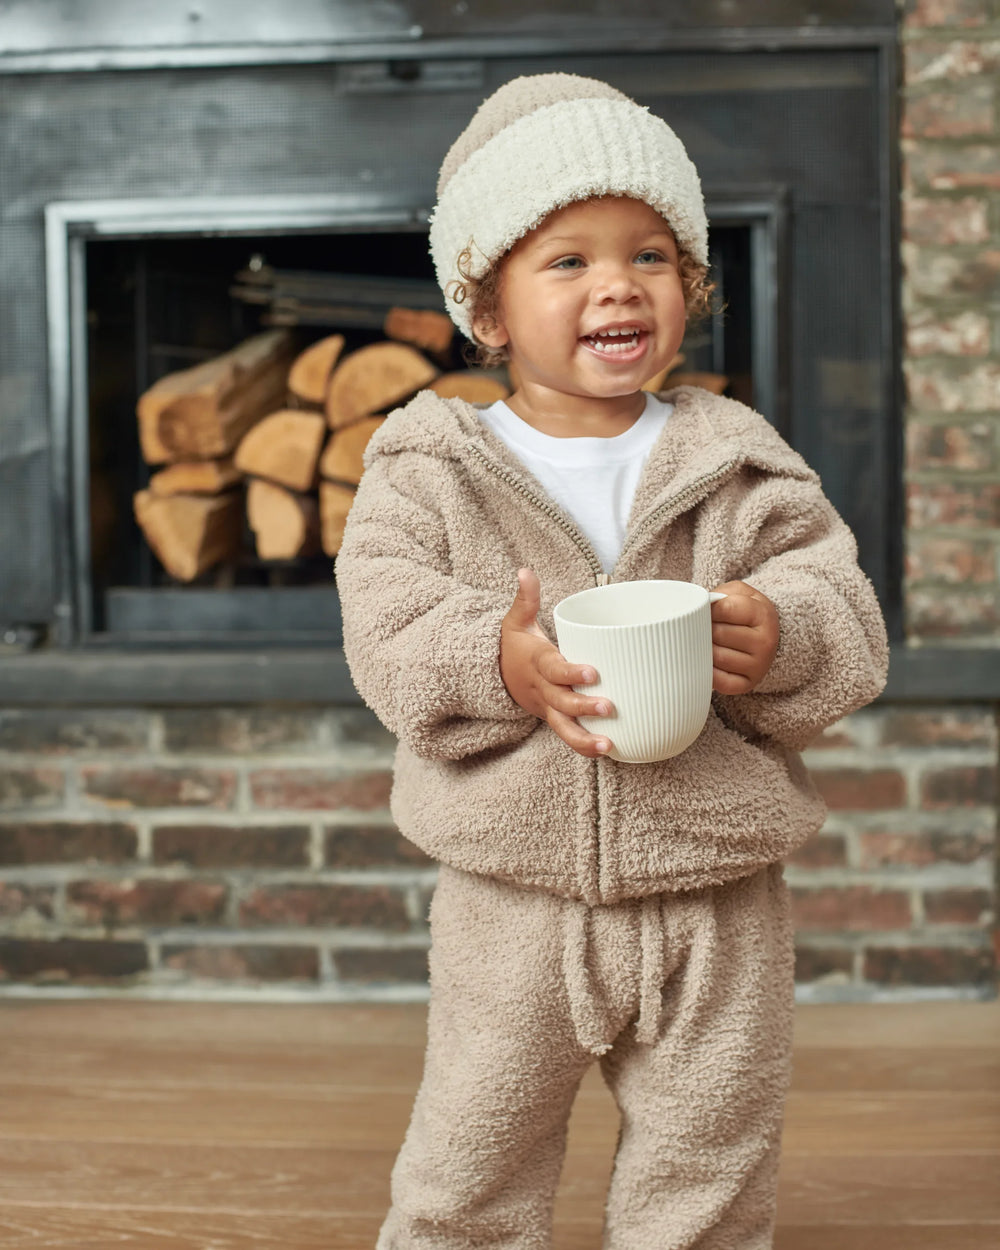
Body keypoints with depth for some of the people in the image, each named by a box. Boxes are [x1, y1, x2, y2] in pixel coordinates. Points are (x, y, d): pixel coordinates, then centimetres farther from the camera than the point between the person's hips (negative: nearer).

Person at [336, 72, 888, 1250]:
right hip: (513, 900, -1)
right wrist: (500, 662, -28)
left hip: (715, 900, 1)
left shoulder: (741, 465, 1)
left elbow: (847, 620, -3)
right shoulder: (429, 469, -1)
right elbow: (387, 631, -11)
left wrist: (783, 636, -24)